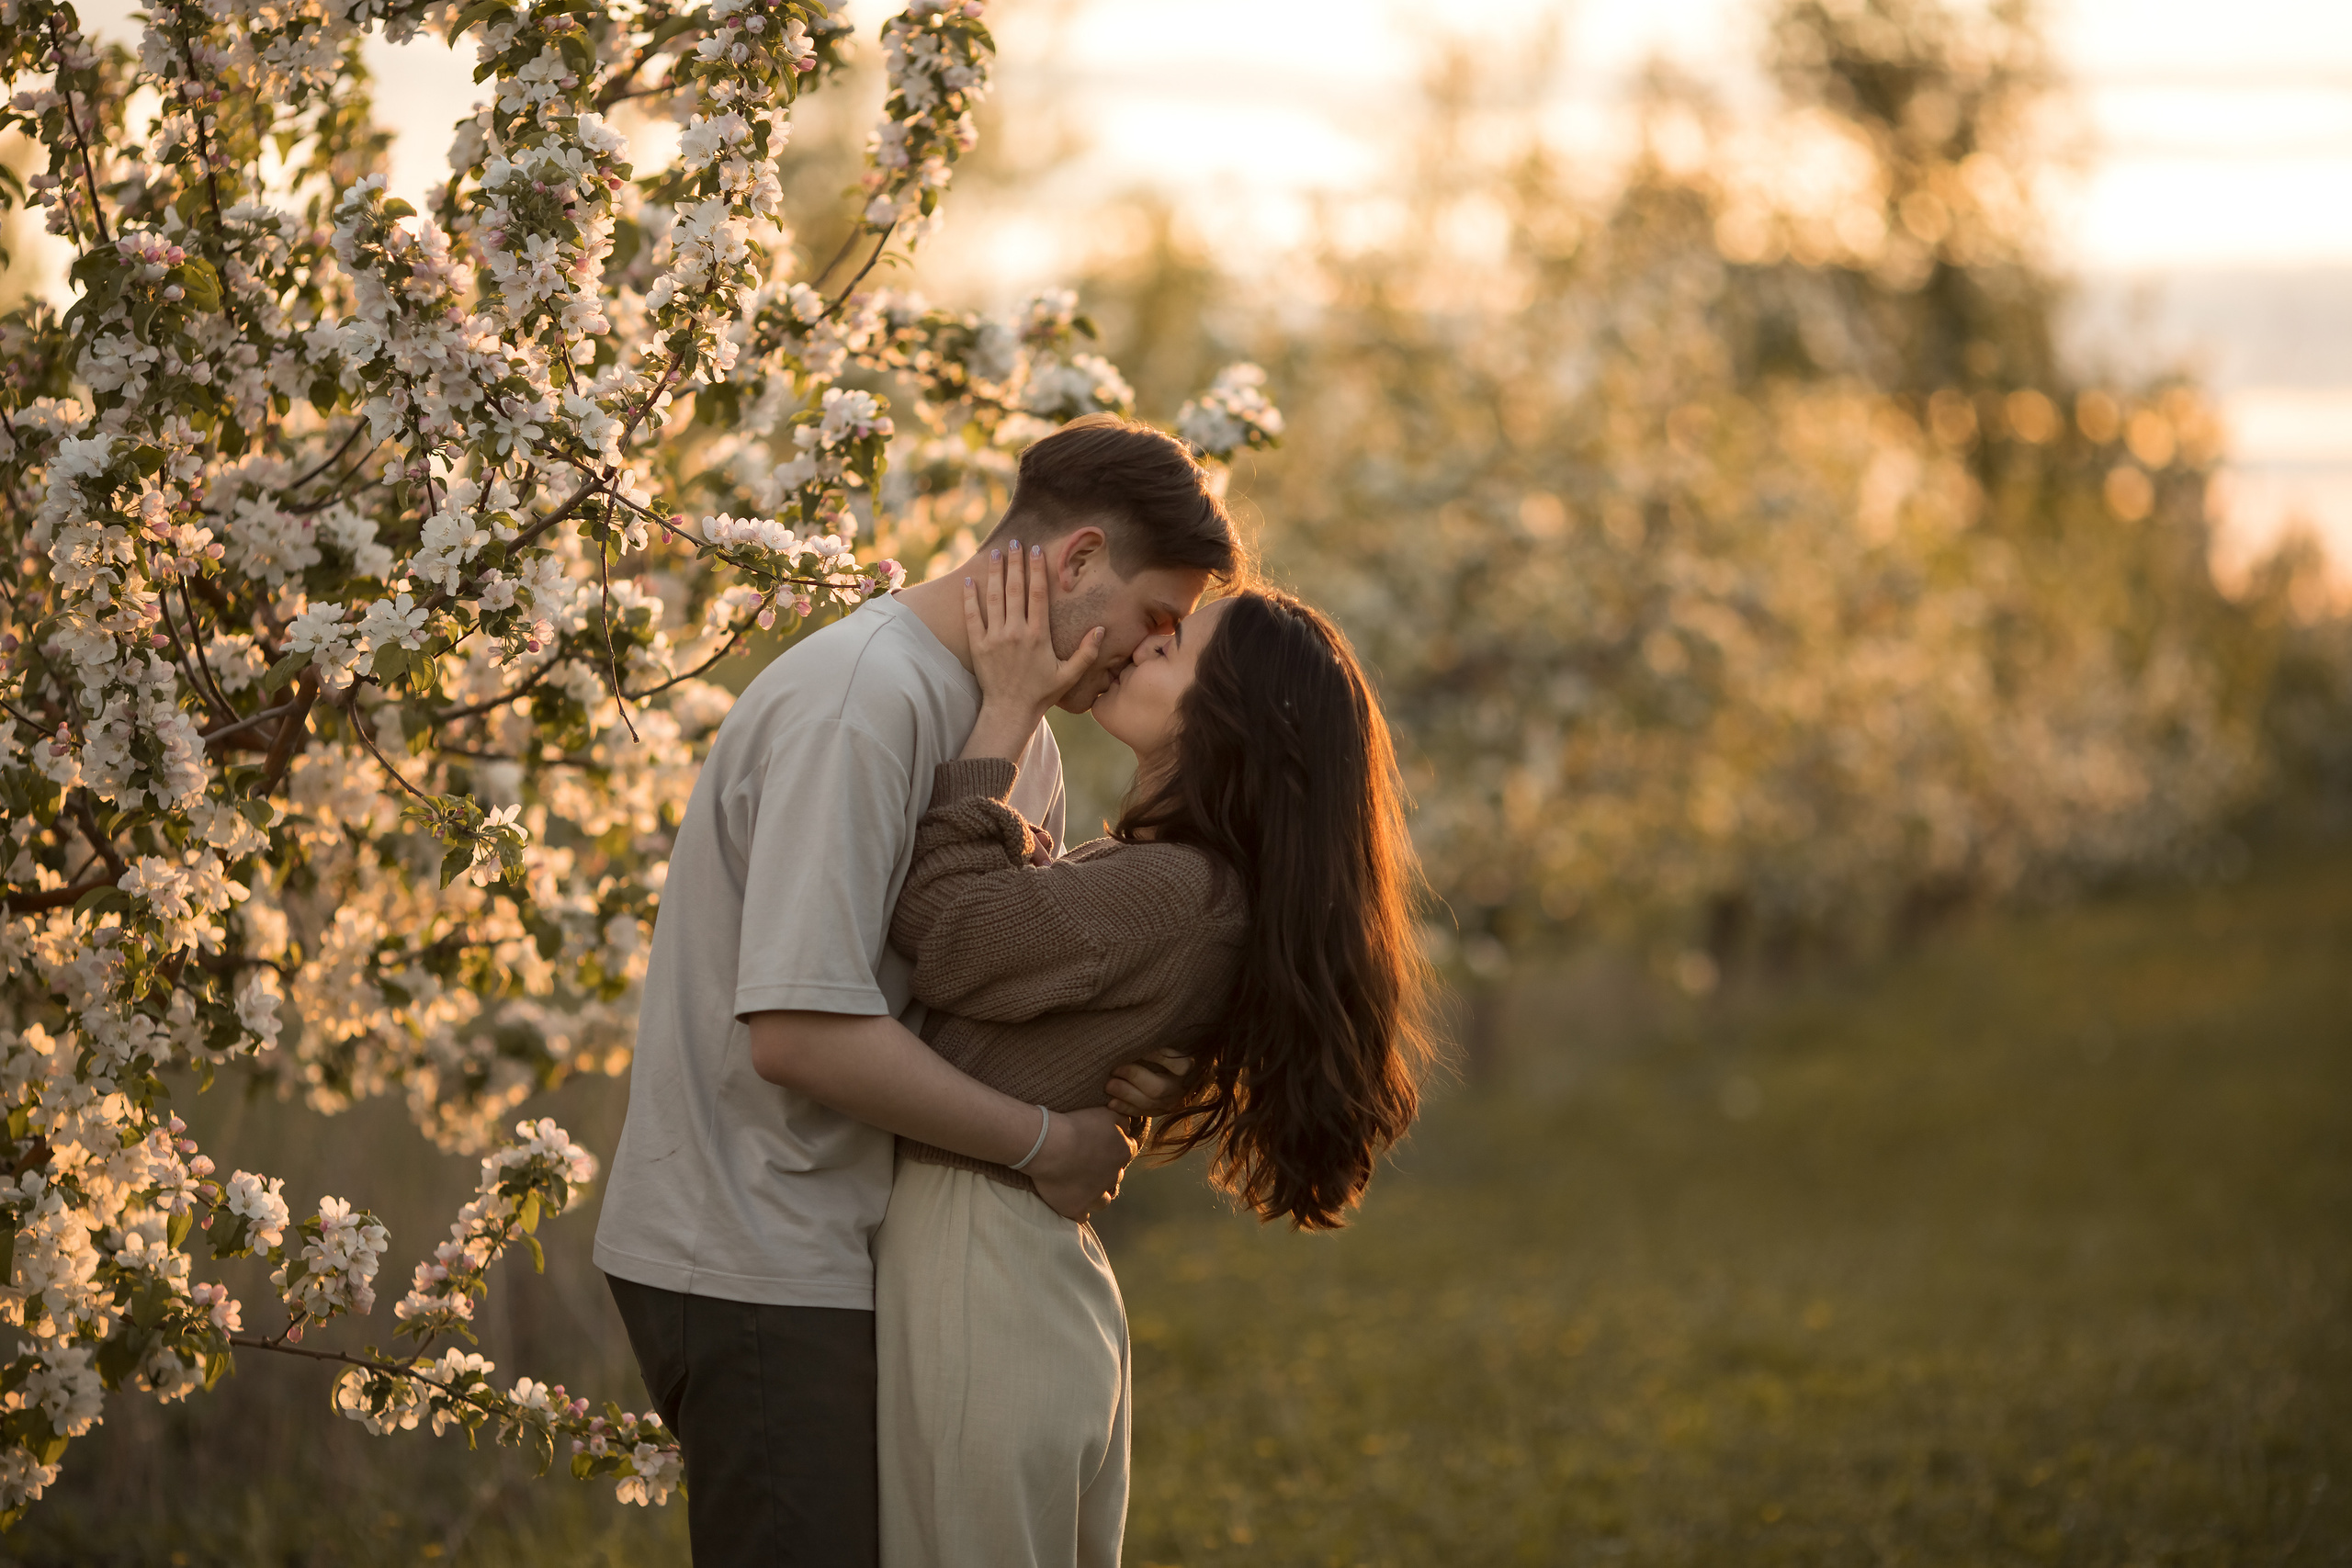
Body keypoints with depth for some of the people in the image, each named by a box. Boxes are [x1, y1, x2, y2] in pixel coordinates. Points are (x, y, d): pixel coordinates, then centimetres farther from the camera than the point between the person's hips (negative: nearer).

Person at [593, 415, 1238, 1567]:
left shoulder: (1019, 727, 13)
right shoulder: (865, 698, -19)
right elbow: (800, 1031, -27)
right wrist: (1047, 1143, -17)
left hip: (844, 1246, 10)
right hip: (754, 1265, -10)